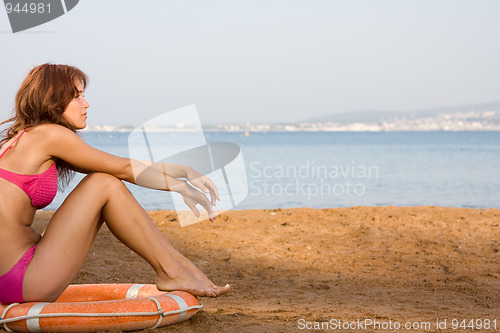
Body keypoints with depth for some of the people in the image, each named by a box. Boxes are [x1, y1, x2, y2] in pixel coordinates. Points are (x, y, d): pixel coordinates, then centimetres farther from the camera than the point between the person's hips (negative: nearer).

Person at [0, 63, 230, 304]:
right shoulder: (50, 134, -10)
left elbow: (120, 166, 16)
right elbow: (122, 169, -4)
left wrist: (183, 171, 12)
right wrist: (181, 187, 7)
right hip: (20, 280, -9)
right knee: (104, 184, -8)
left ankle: (178, 265, 8)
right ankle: (170, 271, 0)